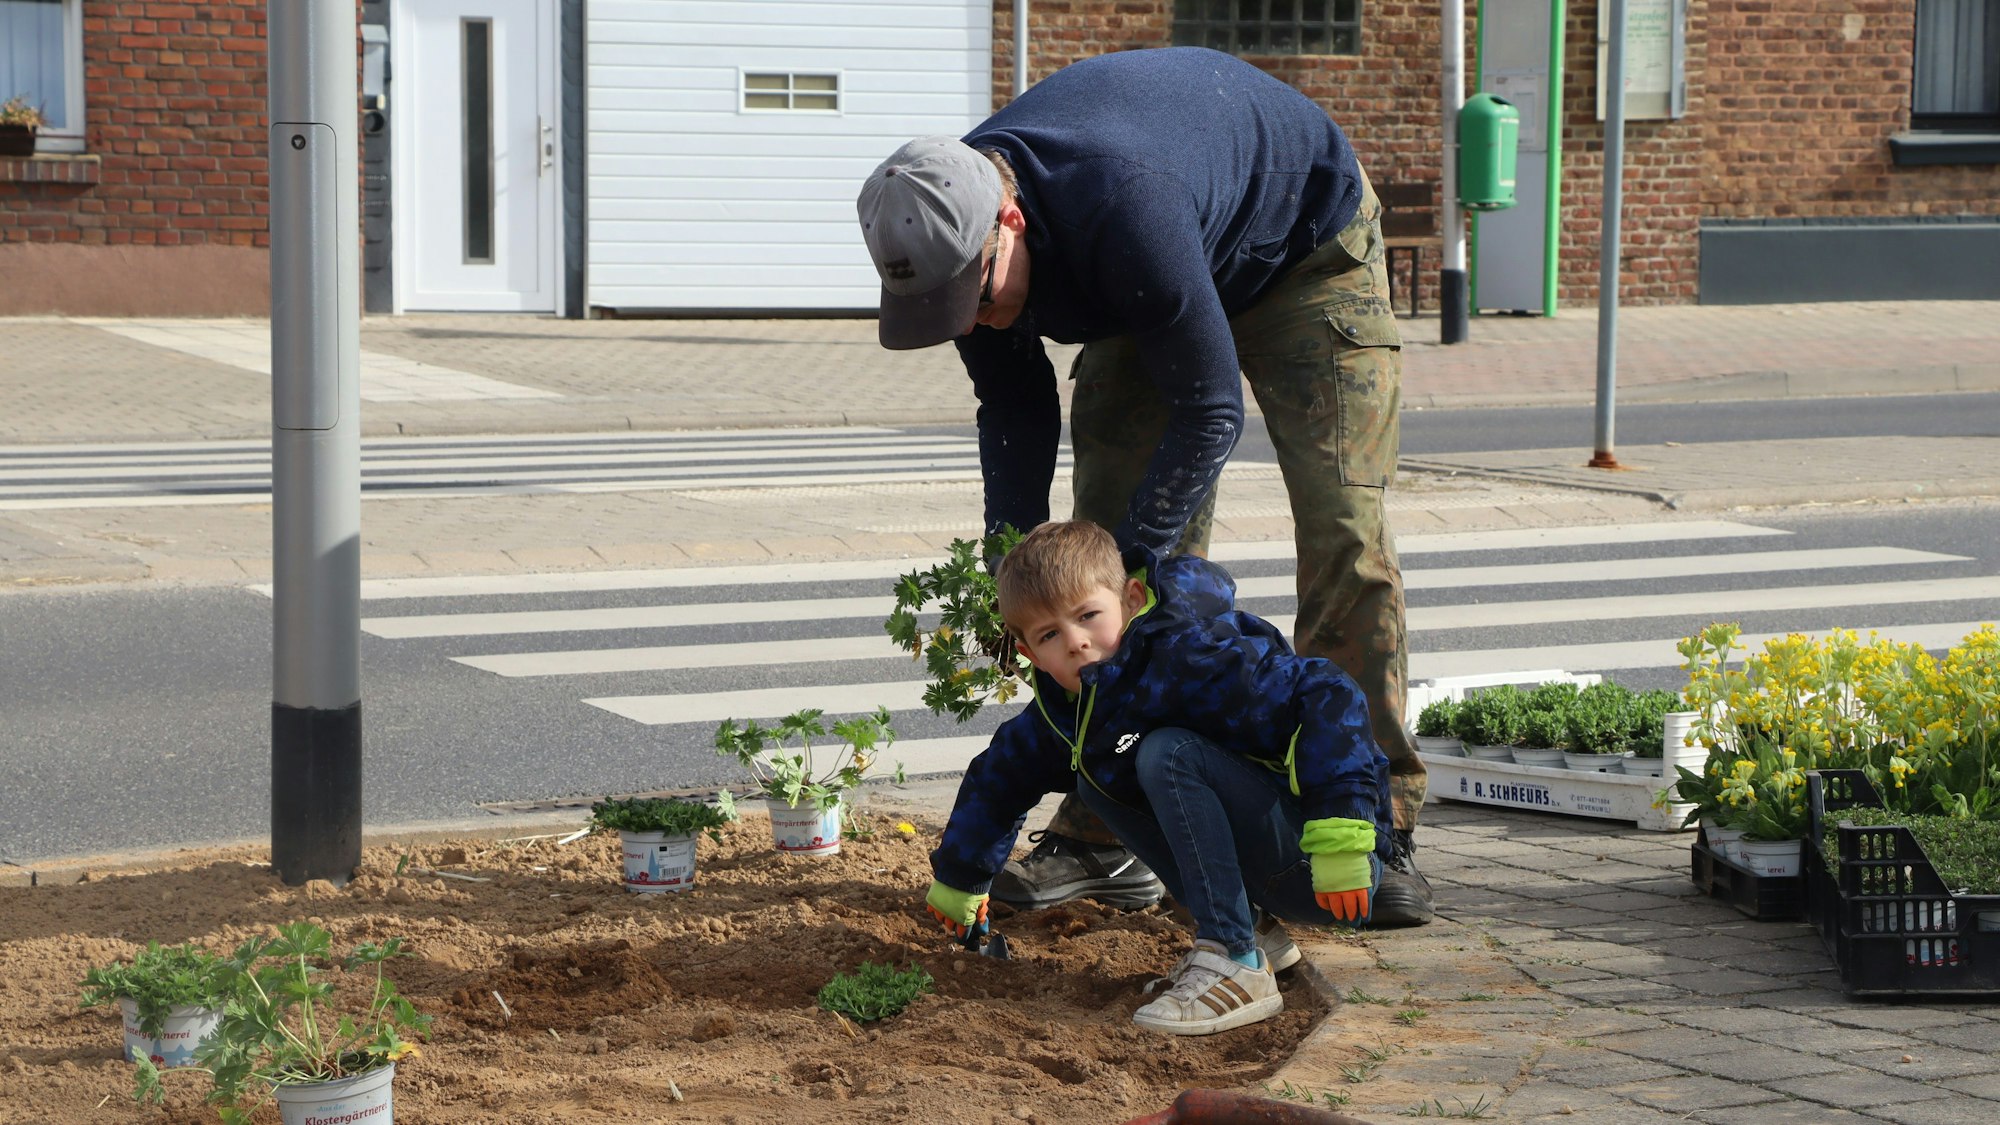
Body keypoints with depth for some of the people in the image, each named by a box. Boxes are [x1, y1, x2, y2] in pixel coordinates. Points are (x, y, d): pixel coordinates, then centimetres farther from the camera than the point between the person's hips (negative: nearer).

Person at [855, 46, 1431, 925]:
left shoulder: (1122, 204, -45)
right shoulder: (957, 237, -23)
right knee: (1114, 525, -5)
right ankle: (1104, 838, -3)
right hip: (1141, 298, 6)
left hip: (1306, 248, -6)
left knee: (1344, 536, -15)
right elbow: (1014, 409, -7)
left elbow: (1210, 411, -37)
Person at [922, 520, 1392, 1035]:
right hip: (1274, 880, 9)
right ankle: (1253, 930, 5)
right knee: (1095, 782, 5)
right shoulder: (1068, 705, 5)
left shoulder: (1189, 660, -22)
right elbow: (999, 775, 24)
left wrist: (1339, 826, -37)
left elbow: (1329, 695, -30)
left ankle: (1238, 968, -24)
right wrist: (959, 879, 34)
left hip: (1328, 870, -9)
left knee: (1168, 754, -23)